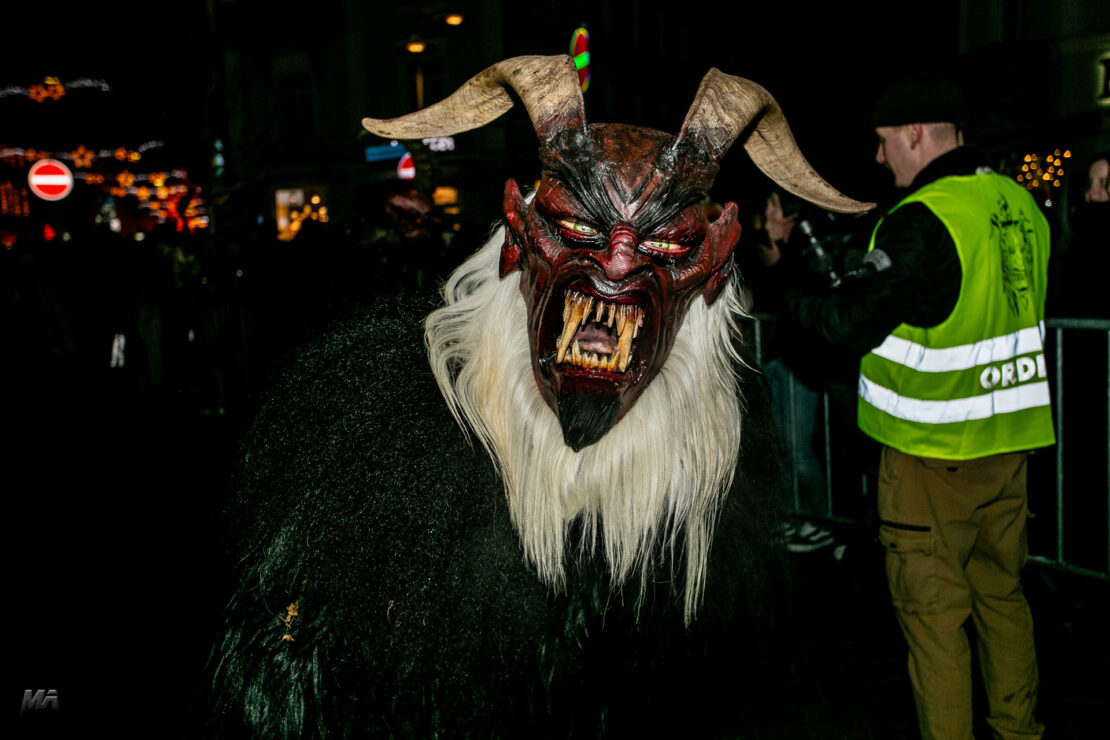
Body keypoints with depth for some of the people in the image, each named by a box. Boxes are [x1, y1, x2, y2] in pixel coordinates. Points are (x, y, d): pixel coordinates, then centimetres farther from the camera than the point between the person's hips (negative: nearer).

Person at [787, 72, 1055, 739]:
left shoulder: (923, 220, -19)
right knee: (1002, 593, 19)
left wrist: (793, 302, 0)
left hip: (934, 451, -8)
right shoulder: (1020, 205, 7)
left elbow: (851, 320, -19)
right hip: (1009, 438, 8)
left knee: (933, 609, 3)